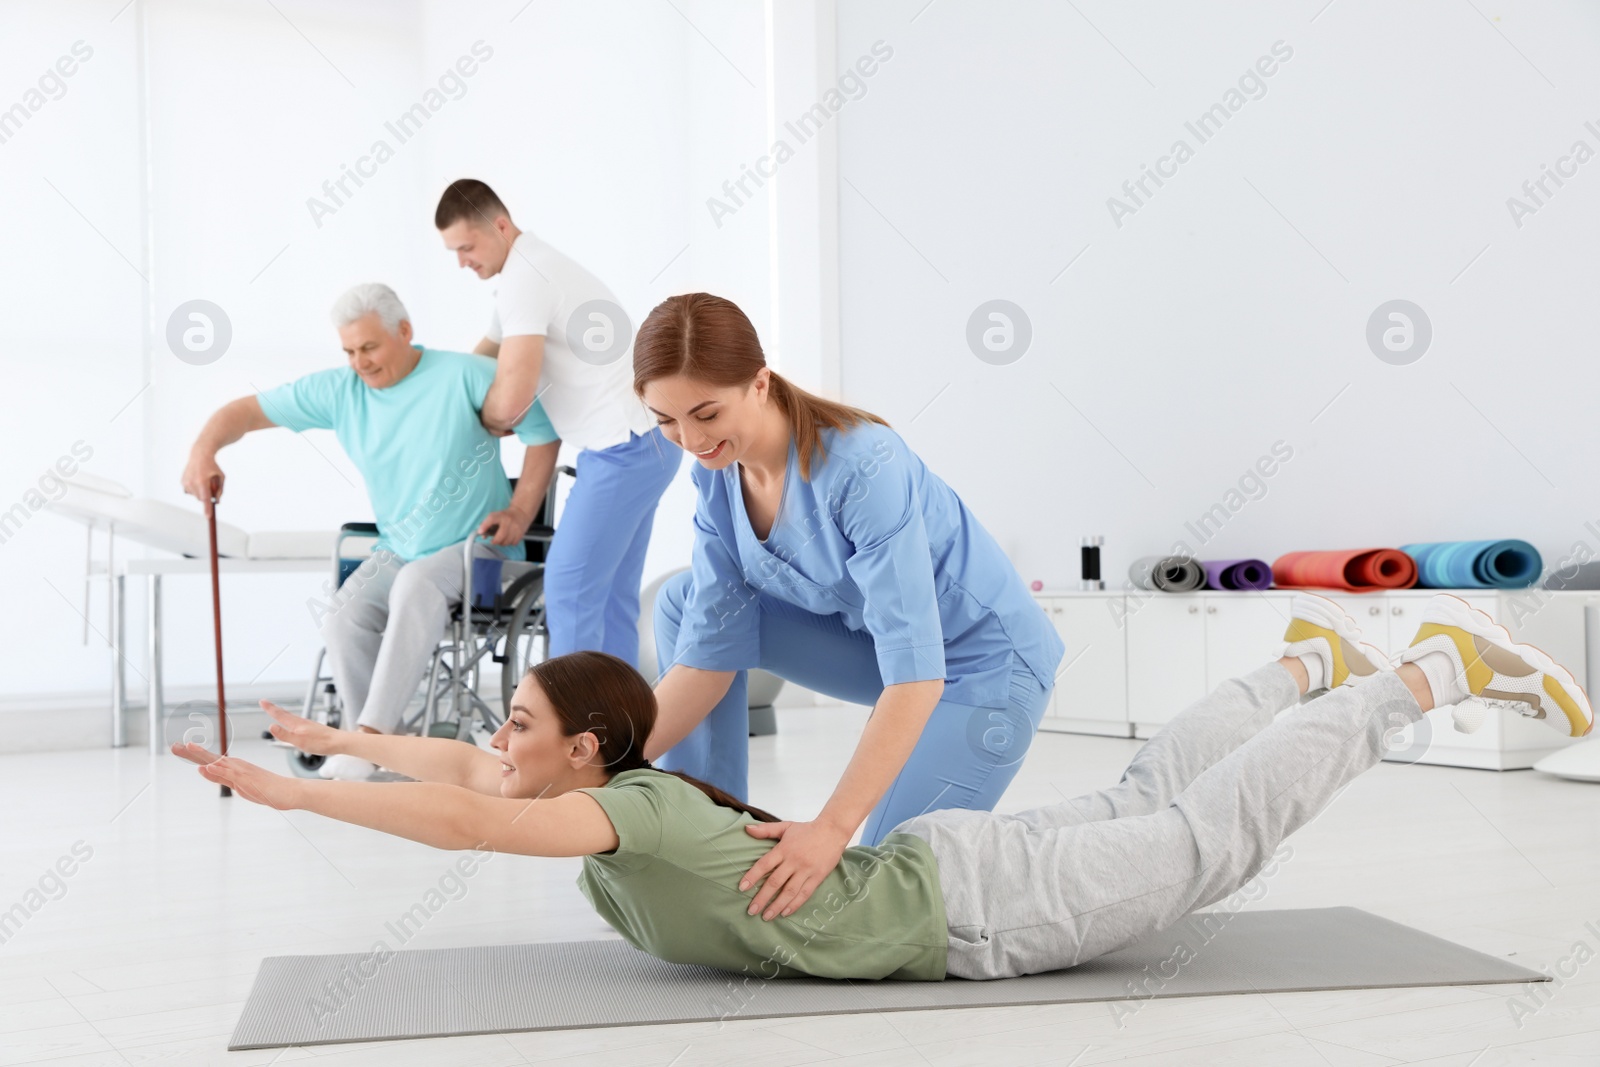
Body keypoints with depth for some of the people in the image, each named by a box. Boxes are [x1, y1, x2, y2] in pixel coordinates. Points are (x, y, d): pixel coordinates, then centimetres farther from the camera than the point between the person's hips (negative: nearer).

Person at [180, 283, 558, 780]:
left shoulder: (464, 375, -9)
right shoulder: (339, 390, 4)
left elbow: (545, 433, -6)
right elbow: (246, 410, 6)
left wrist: (520, 514, -14)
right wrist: (203, 451, -14)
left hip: (476, 545, -4)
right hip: (397, 550, 5)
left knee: (415, 584, -37)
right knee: (343, 619, -25)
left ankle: (369, 736, -34)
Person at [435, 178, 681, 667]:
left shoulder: (523, 279, -16)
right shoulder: (530, 269, 17)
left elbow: (510, 399, -23)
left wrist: (487, 419, 1)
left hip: (625, 450, -10)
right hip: (645, 443, 10)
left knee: (569, 586, -8)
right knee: (612, 594, 10)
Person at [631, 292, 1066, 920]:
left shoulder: (860, 466, -32)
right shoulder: (716, 473, -9)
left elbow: (916, 671, -36)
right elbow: (709, 654, -10)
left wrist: (831, 828, -42)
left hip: (978, 663, -7)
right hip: (874, 643, 7)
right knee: (681, 604, -3)